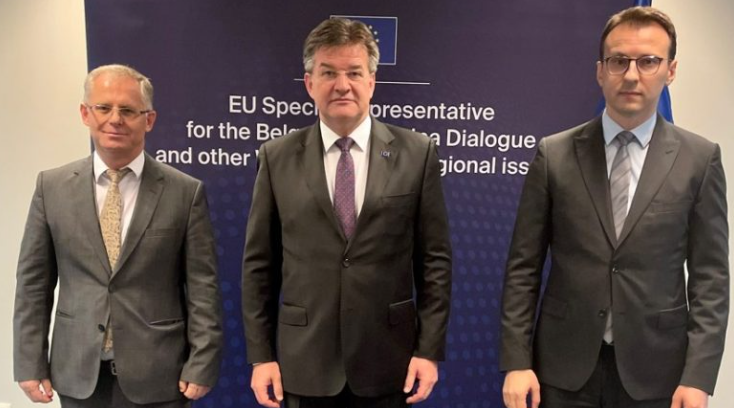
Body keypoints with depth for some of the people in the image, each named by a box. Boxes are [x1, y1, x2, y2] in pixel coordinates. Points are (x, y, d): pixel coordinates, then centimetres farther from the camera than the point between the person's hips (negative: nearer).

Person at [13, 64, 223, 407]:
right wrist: (31, 364, 1)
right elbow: (33, 283, 4)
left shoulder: (186, 192, -6)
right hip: (78, 374, 2)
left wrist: (201, 366, -8)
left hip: (156, 376, -2)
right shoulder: (52, 186, 2)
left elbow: (202, 288, -6)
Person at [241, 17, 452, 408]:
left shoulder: (416, 152, -2)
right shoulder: (277, 157, 0)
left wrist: (429, 349, -4)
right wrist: (260, 355, -1)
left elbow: (434, 259, -2)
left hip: (387, 360, 0)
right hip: (304, 362, 1)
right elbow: (259, 264, 1)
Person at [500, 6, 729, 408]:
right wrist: (516, 361, -6)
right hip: (564, 366, 0)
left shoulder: (700, 159, -1)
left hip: (655, 369, 0)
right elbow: (523, 267, -2)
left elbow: (710, 276, -1)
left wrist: (698, 375, -7)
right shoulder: (554, 154, -2)